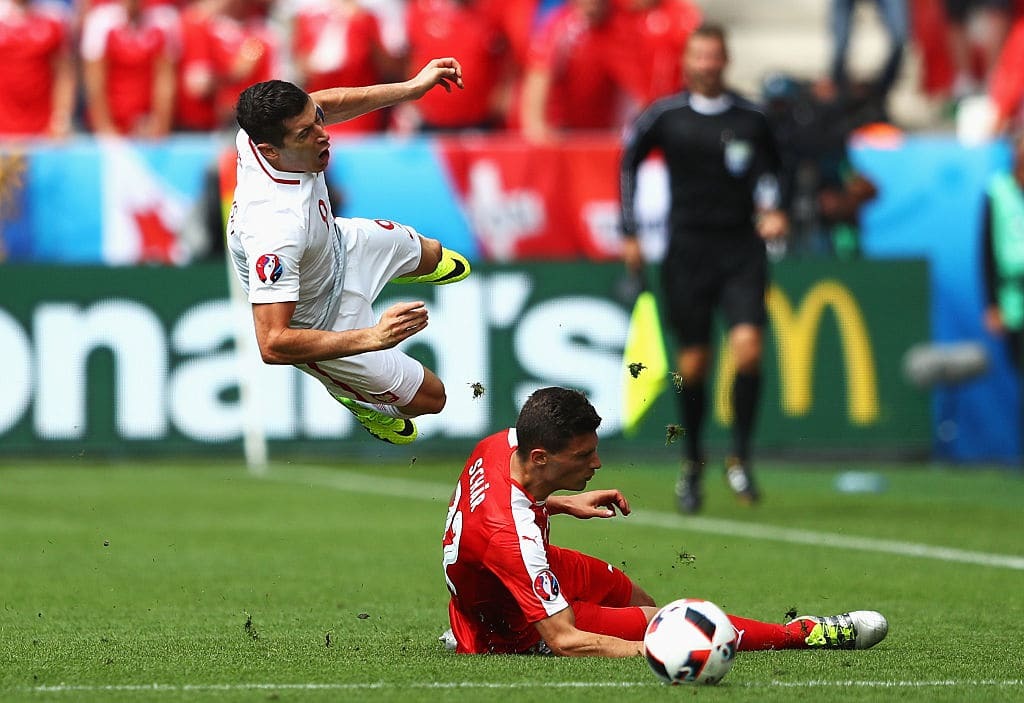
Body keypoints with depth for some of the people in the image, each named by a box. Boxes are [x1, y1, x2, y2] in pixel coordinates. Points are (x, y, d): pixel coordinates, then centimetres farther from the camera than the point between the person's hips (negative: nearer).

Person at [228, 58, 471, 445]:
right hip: (317, 326, -7)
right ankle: (364, 402, 43)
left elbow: (326, 103, -3)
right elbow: (272, 344, -48)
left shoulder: (261, 131, -29)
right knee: (429, 396, 10)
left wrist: (411, 88, -8)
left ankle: (413, 266, 70)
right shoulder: (275, 228, -51)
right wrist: (373, 337, -52)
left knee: (431, 255, 33)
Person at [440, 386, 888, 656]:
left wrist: (563, 503, 1)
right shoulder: (513, 534, -42)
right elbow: (565, 641, -42)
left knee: (639, 601, 23)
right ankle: (800, 634, 4)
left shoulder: (503, 443, -16)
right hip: (515, 633, -9)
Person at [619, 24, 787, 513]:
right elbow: (628, 163, 13)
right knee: (693, 361, 2)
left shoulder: (751, 119, 4)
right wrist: (629, 234, 10)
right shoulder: (664, 116, 1)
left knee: (747, 346, -17)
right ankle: (692, 463, 21)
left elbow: (766, 170, 18)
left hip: (741, 247, 0)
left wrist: (769, 209, -3)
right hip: (688, 248, 0)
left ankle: (739, 459, -3)